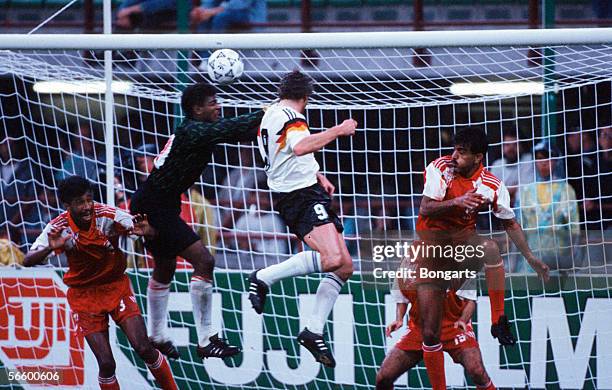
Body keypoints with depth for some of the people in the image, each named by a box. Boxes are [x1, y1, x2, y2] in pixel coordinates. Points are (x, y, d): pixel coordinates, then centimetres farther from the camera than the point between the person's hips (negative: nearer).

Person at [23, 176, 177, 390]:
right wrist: (50, 248, -45)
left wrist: (146, 231, -45)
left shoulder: (108, 216, -20)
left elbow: (152, 232, -20)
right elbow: (28, 261, -24)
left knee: (144, 349, -11)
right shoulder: (59, 228, -18)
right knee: (106, 364, -11)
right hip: (84, 294, 0)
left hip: (117, 286, 0)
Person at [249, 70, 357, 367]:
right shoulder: (291, 116, -11)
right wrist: (338, 131, -24)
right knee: (332, 258, -28)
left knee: (345, 266, 7)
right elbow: (300, 147, -33)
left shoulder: (270, 114, 20)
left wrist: (317, 176, 32)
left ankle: (313, 331, 7)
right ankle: (264, 278, -16)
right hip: (301, 196, -10)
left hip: (308, 195, 10)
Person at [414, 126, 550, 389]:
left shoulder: (492, 186, -8)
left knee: (490, 247, -38)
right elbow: (425, 209, -19)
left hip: (463, 241, 0)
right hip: (431, 246, 0)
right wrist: (456, 202, -36)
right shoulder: (440, 168, -11)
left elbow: (510, 224, 5)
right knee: (430, 332, -5)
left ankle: (498, 321, -29)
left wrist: (530, 258, 1)